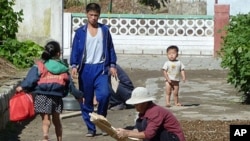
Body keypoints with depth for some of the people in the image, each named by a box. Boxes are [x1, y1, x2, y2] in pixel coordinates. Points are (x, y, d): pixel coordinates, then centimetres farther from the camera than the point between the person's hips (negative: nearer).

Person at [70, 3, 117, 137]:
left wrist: (112, 65, 3)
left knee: (104, 94, -19)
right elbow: (75, 50, 1)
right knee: (86, 100, 3)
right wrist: (74, 65, -12)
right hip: (85, 69, 0)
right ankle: (91, 128, 14)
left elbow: (110, 48, 10)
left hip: (101, 68, 0)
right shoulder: (80, 32, 3)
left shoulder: (105, 30, 7)